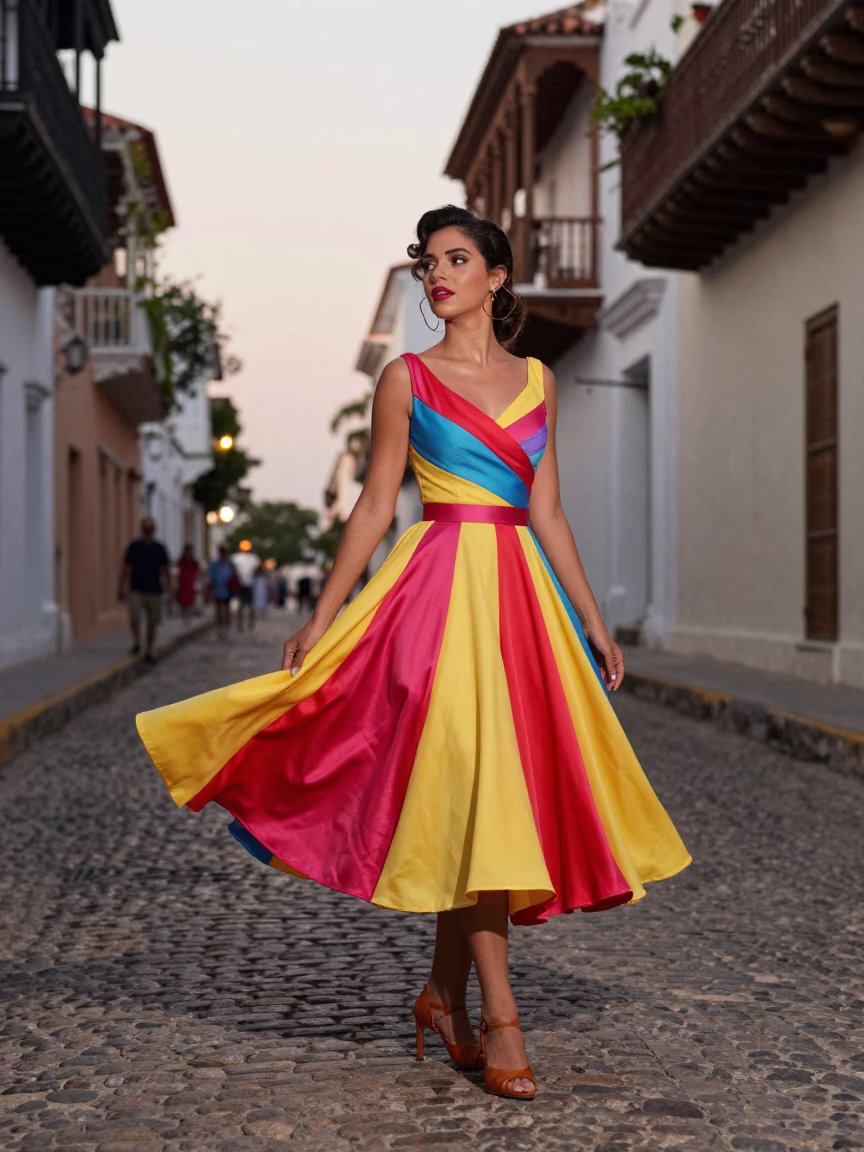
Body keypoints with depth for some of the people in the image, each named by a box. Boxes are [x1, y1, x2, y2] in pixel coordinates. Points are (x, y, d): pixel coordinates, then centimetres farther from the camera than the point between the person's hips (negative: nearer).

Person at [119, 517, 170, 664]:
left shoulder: (160, 549, 5)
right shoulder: (134, 547, 4)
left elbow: (166, 571, 8)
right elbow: (126, 569, 6)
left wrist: (169, 589, 1)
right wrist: (122, 588, 3)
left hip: (154, 591, 1)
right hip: (136, 590, -1)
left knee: (153, 623, 2)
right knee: (134, 618, -16)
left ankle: (149, 652, 13)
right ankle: (136, 642, 9)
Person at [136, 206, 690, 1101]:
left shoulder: (536, 382, 14)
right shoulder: (407, 378, 4)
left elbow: (547, 511, 14)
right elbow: (376, 505, 3)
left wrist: (593, 623, 12)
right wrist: (320, 619, -2)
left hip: (522, 589, 5)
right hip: (442, 583, -4)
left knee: (512, 786, 4)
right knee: (472, 782, -11)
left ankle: (444, 994, 17)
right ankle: (497, 1015, -7)